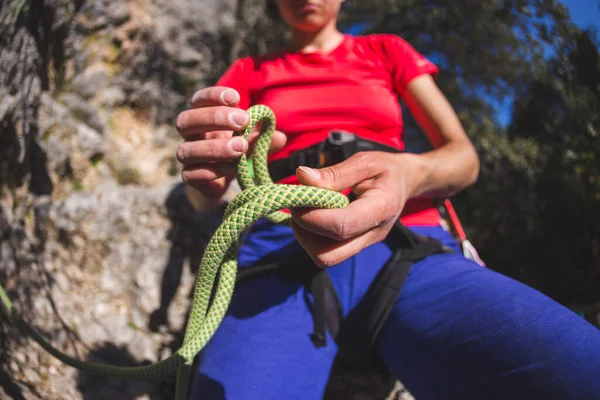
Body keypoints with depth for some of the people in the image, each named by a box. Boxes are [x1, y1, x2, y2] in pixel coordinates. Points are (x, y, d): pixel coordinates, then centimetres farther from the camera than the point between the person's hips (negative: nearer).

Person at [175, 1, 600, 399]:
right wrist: (206, 172, -15)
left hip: (407, 244, 1)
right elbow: (211, 188, 11)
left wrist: (407, 174, -15)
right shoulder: (248, 72, 21)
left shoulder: (388, 50, 21)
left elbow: (464, 158, 9)